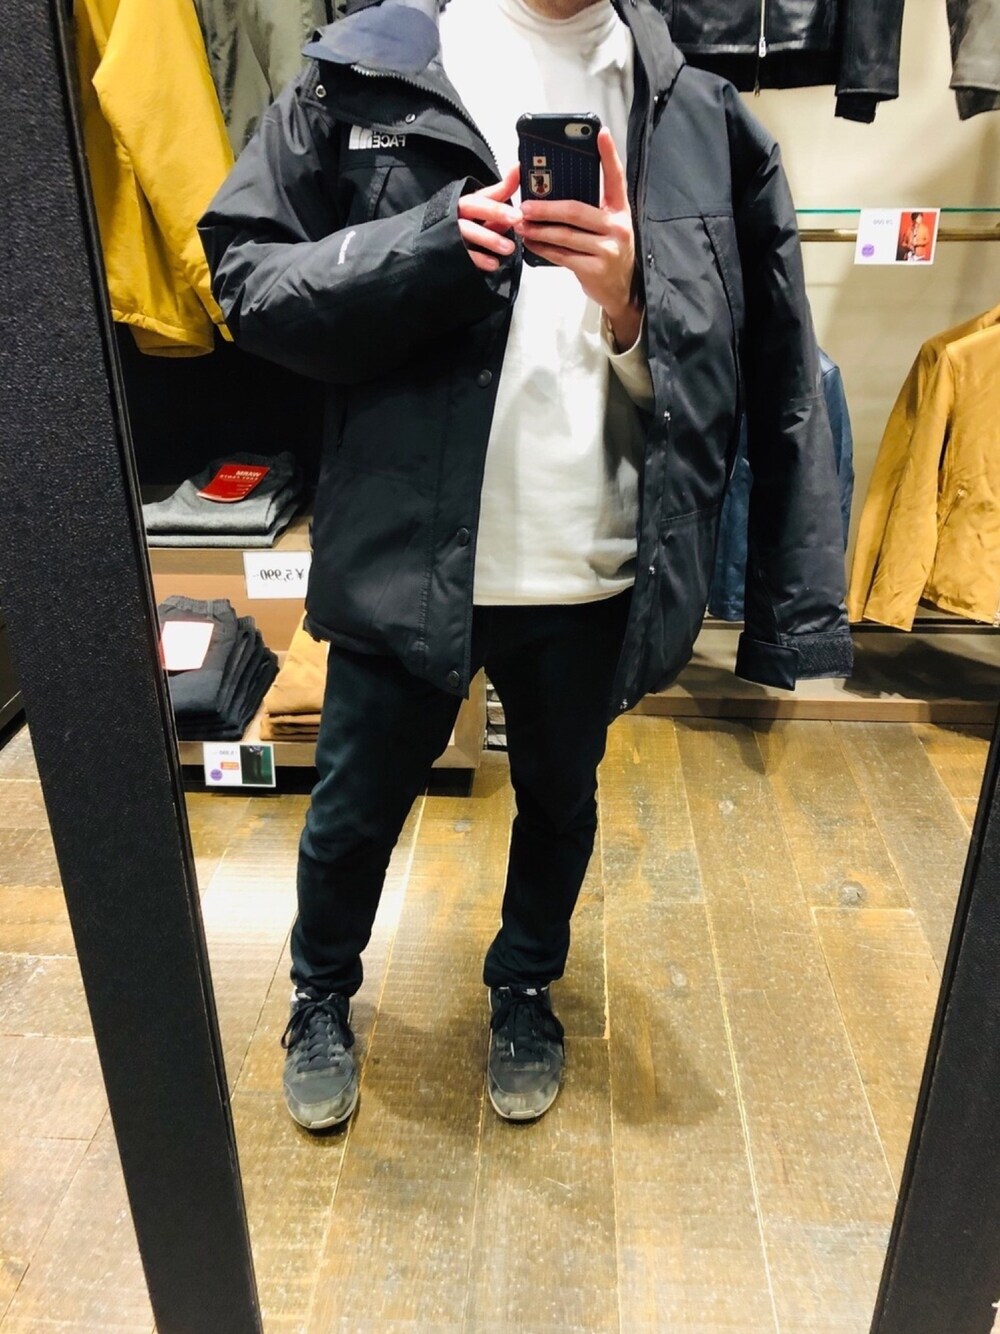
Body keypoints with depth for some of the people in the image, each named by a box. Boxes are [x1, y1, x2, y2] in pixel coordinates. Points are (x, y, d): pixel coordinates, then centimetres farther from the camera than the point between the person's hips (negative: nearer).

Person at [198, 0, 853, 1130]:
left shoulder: (698, 117, 1)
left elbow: (763, 375, -2)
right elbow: (246, 275, -5)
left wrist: (629, 307, -22)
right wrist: (435, 249, -21)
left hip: (592, 572, 2)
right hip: (406, 558, -1)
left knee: (560, 802, 22)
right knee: (353, 812, 16)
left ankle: (525, 989, 52)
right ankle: (321, 994, 48)